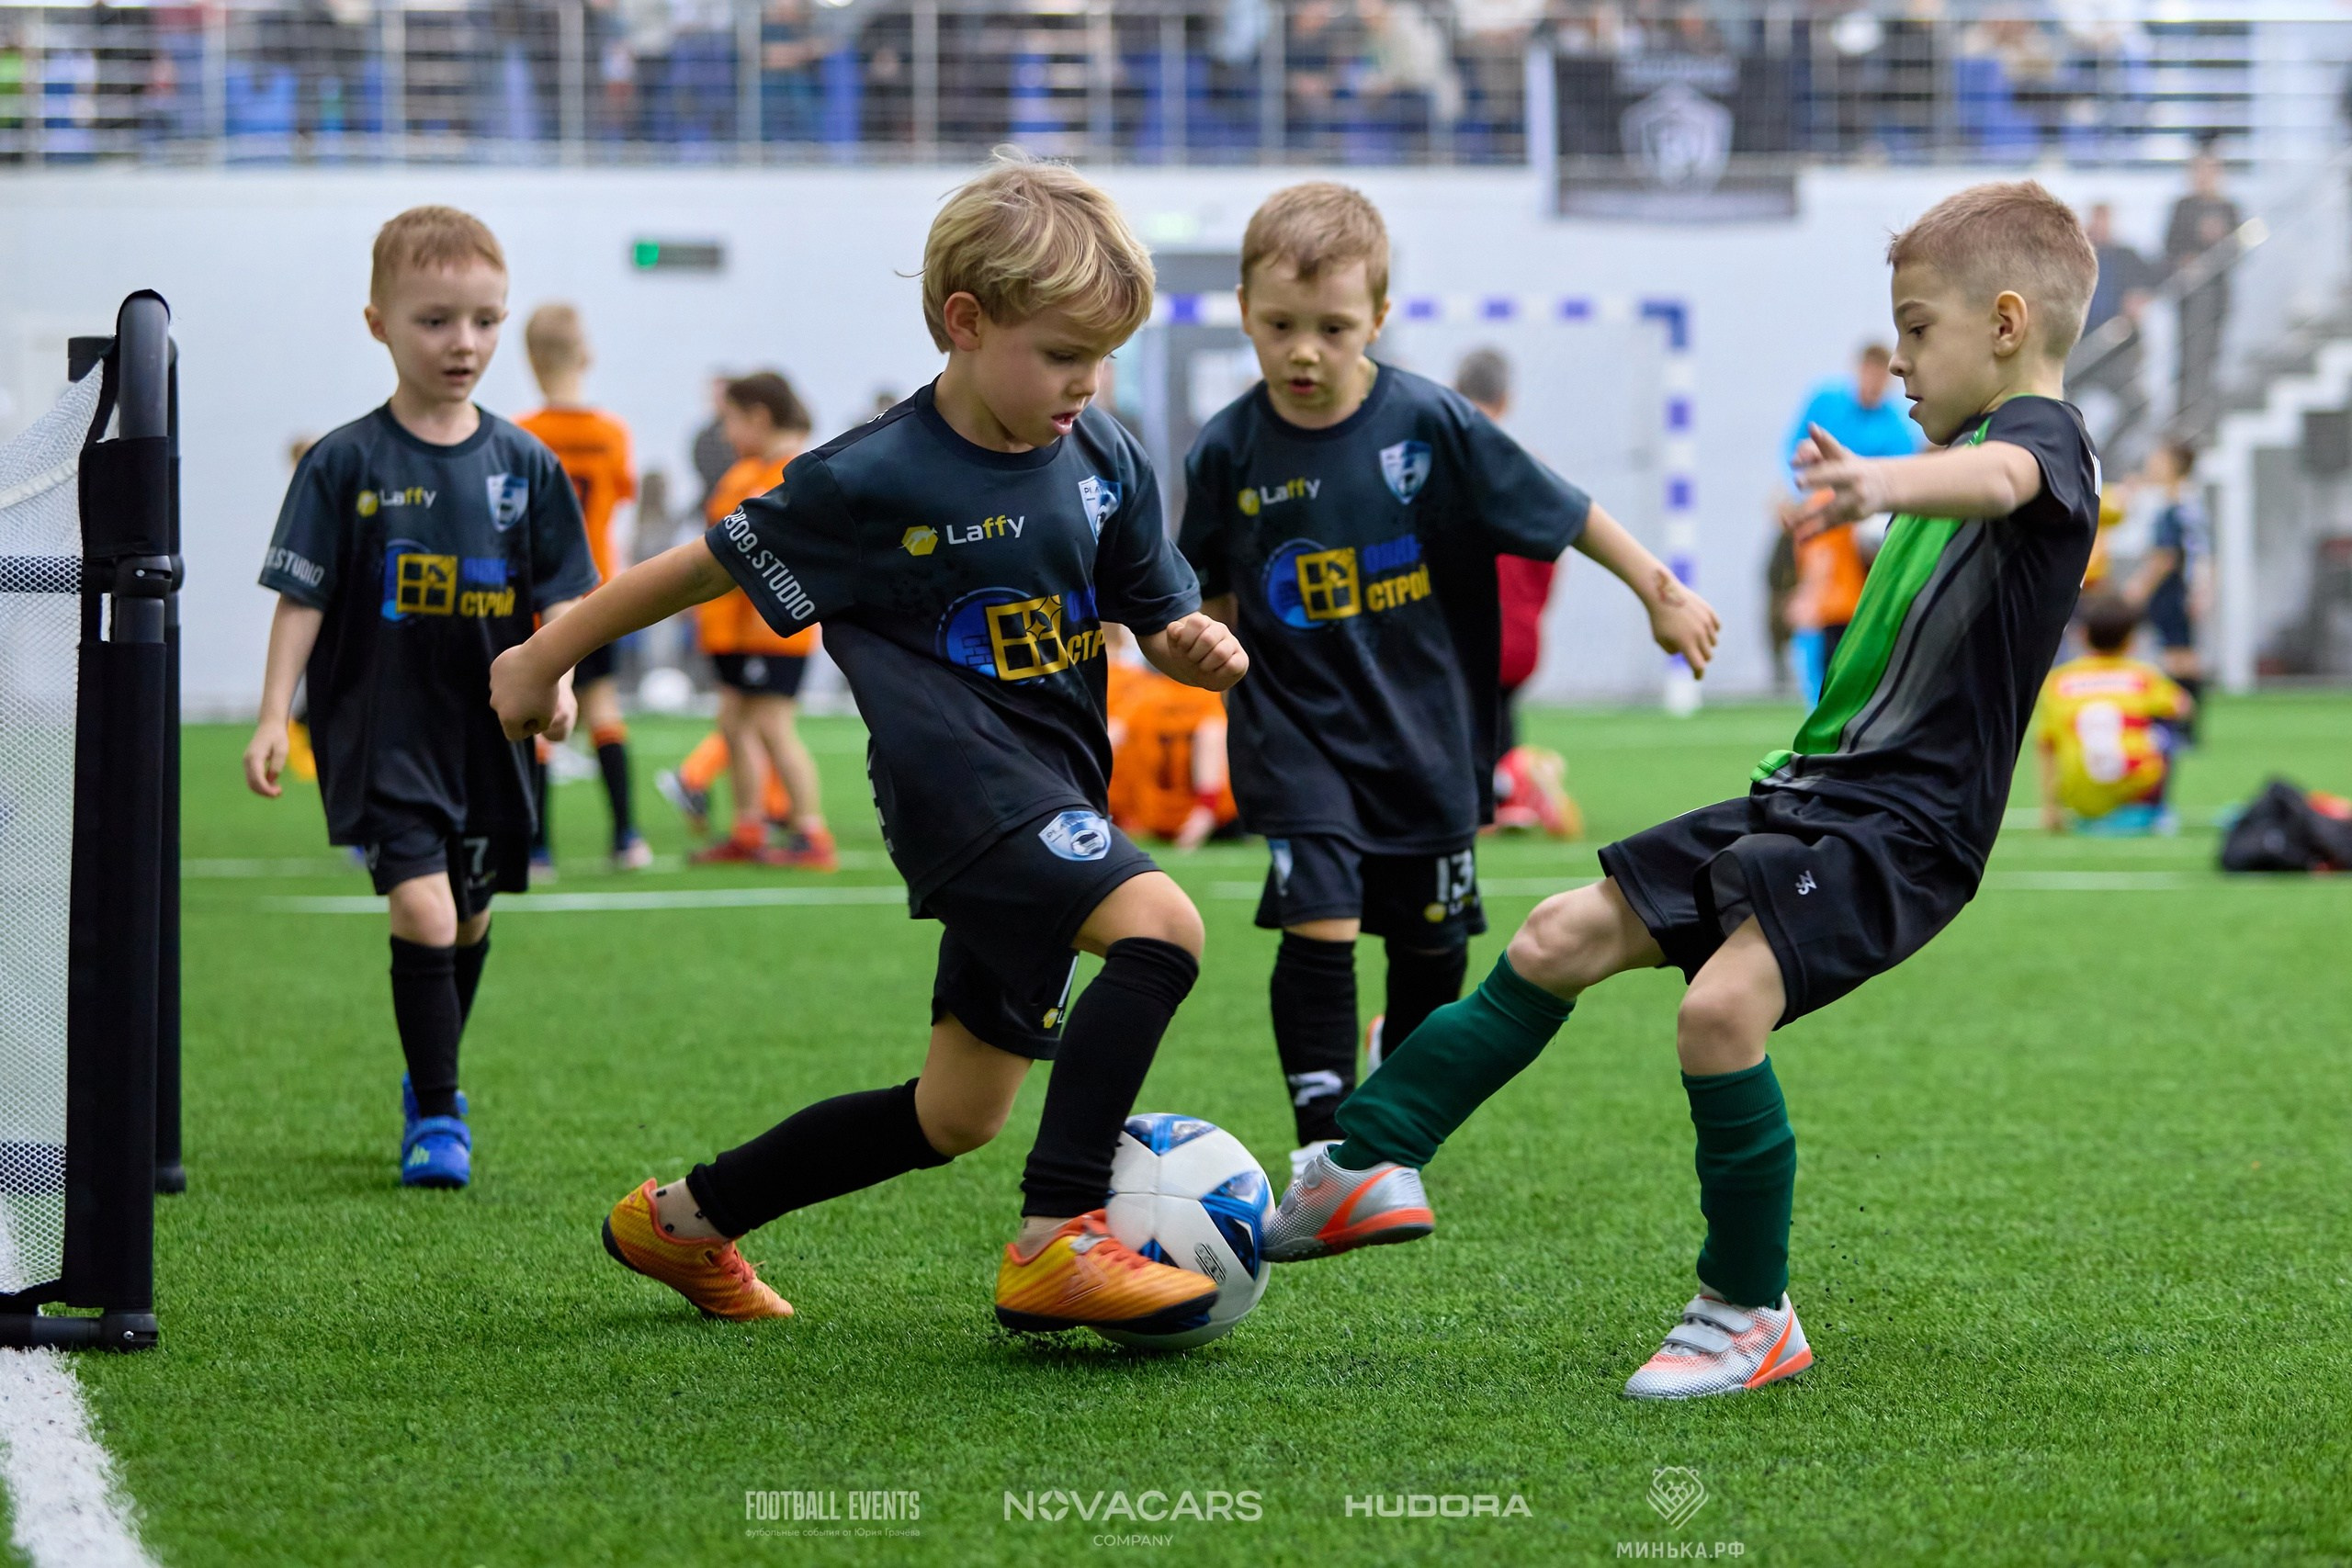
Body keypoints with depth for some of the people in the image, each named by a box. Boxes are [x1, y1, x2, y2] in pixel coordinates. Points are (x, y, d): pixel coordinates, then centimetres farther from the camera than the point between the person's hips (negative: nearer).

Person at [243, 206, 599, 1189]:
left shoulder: (525, 466, 3)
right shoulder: (346, 464, -5)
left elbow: (560, 594, 7)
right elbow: (302, 596, -3)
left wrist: (557, 676, -11)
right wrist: (273, 719, -8)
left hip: (486, 732, 4)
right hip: (380, 730, -4)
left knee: (470, 920, 14)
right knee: (421, 911, -16)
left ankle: (430, 1087, 36)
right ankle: (436, 1115, -5)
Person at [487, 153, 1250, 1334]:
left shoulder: (1105, 458, 5)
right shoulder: (875, 482, -12)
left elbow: (1158, 618, 14)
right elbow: (707, 565, 0)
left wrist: (1199, 649, -11)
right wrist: (543, 660, 10)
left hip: (1053, 797, 7)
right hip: (961, 782, -7)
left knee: (956, 1116, 12)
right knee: (1159, 927, -30)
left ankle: (683, 1222, 30)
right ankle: (1054, 1244, -33)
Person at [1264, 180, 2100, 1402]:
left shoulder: (2045, 435, -12)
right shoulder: (1971, 441, 19)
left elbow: (1999, 476, -39)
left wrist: (1885, 482, -58)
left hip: (1902, 825, -10)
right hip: (1807, 793, 10)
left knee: (1720, 1006, -26)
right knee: (1559, 938, 8)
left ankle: (1750, 1315, -10)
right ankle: (1368, 1169, 15)